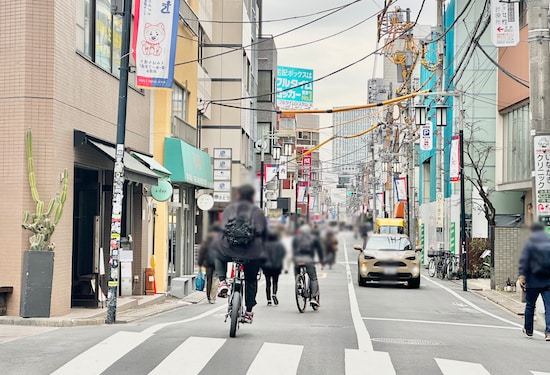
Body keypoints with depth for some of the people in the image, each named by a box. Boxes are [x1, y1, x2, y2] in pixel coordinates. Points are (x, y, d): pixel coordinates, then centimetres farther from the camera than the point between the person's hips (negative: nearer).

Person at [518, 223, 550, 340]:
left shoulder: (529, 244, -4)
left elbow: (523, 260, -12)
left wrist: (521, 275, -14)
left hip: (533, 281, -2)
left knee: (530, 305, 13)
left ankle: (528, 330, 25)